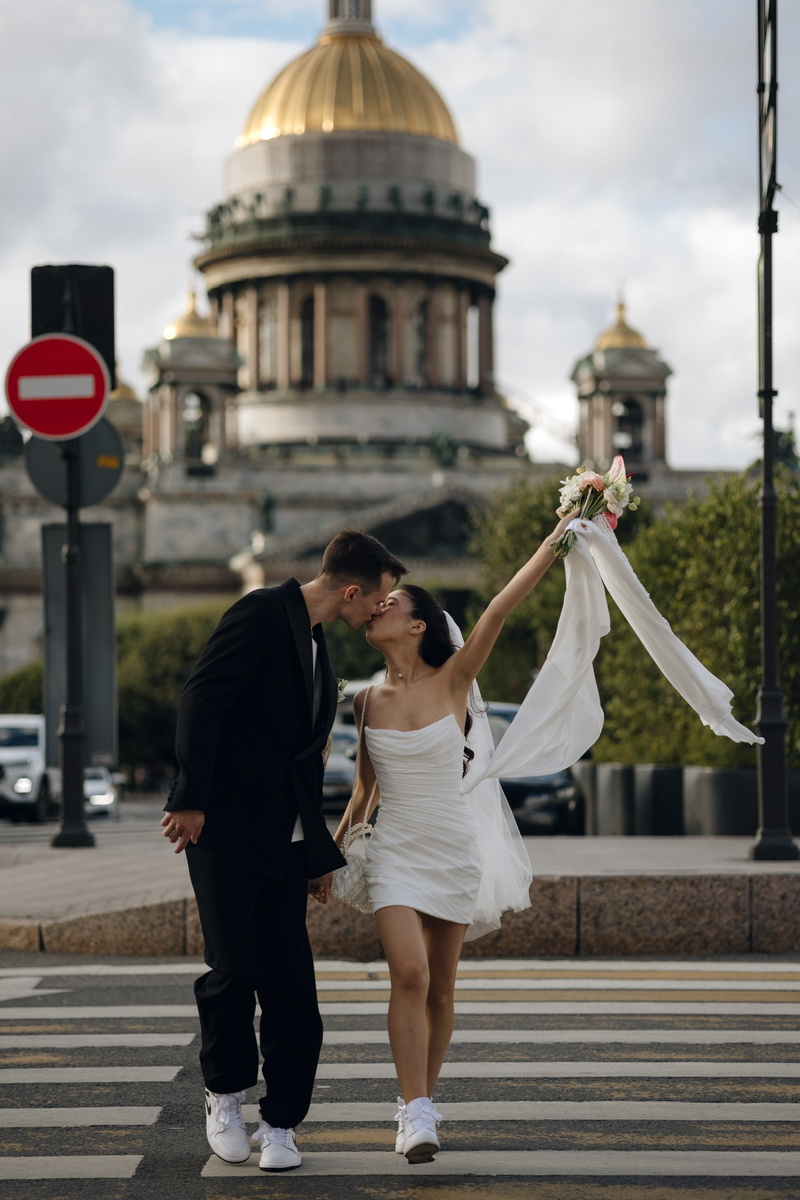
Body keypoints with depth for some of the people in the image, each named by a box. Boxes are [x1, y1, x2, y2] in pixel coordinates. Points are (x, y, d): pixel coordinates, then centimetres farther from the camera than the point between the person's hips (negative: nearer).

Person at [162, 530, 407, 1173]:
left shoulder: (319, 648, 20)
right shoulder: (265, 612, -7)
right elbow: (201, 698, -17)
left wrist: (321, 853, 24)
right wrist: (191, 798, -23)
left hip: (285, 841, 8)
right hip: (225, 825, -7)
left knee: (291, 984, 1)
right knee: (234, 967, -11)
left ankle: (281, 1122, 9)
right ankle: (226, 1095, 11)